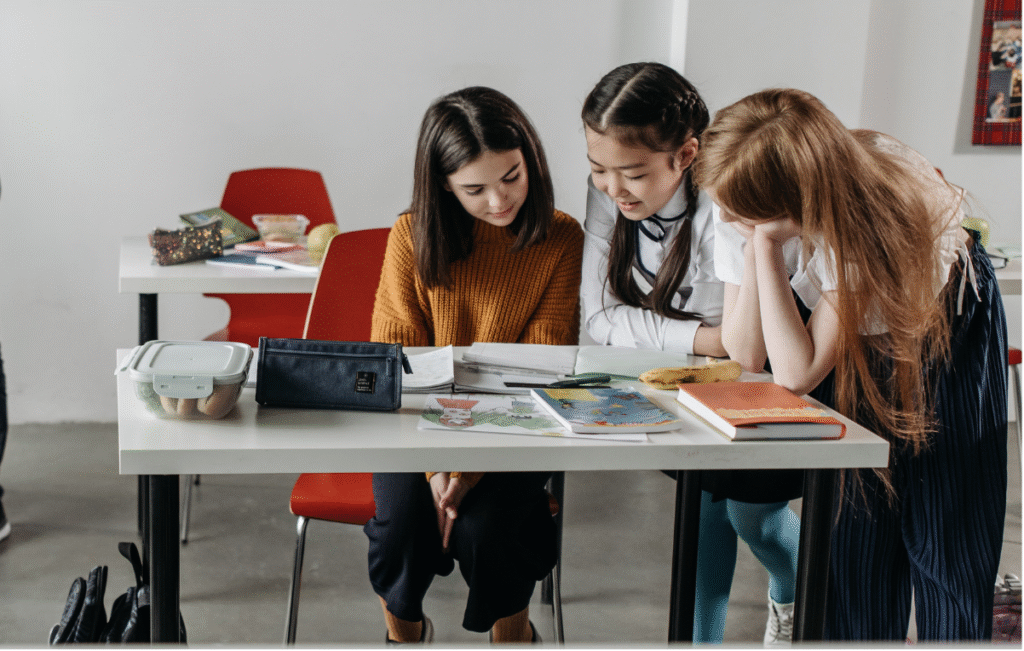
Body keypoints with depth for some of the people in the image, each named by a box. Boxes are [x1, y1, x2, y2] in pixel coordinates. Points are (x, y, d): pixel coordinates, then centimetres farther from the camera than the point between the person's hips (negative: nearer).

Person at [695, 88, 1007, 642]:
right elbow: (745, 353, -24)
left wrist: (764, 242, -42)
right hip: (848, 337, 4)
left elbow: (797, 373, -38)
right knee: (852, 528, -2)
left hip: (947, 329, -3)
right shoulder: (746, 203, -25)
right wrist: (754, 239, -35)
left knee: (947, 539, -3)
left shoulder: (869, 210, -39)